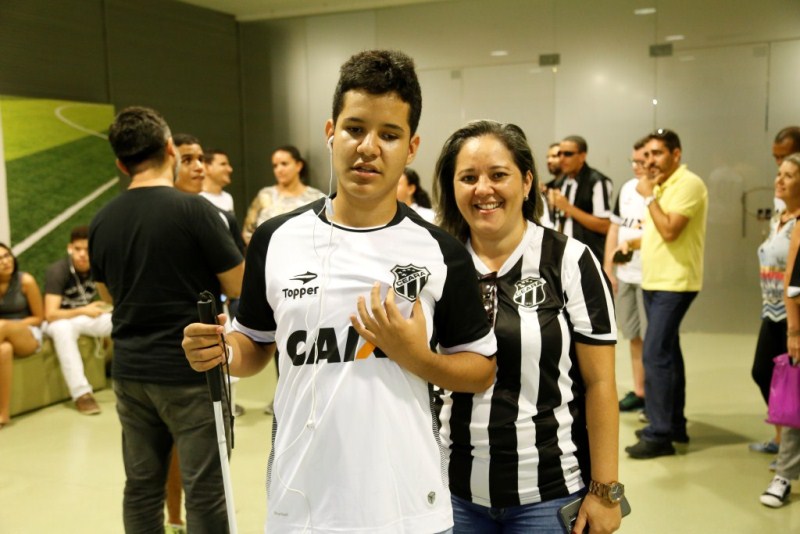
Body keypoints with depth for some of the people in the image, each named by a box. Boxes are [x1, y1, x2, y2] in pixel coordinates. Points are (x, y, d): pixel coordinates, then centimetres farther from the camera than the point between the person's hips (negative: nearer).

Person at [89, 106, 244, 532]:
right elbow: (238, 287, -9)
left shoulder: (102, 221, 3)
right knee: (204, 490, 4)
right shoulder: (193, 209, -15)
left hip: (130, 371, 6)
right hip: (192, 370, -6)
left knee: (141, 485, 15)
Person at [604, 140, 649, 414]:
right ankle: (638, 391, 27)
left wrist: (636, 243, -23)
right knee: (633, 335, 15)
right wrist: (608, 268, 13)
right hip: (625, 275, 7)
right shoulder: (627, 188, 11)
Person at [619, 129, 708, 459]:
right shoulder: (661, 186, 16)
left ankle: (660, 434, -7)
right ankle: (674, 424, 23)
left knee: (655, 354, -13)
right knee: (667, 353, 14)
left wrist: (649, 196, -14)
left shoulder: (688, 184, -13)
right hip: (654, 281, 10)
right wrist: (632, 242, 7)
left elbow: (670, 231, -23)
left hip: (674, 284, -10)